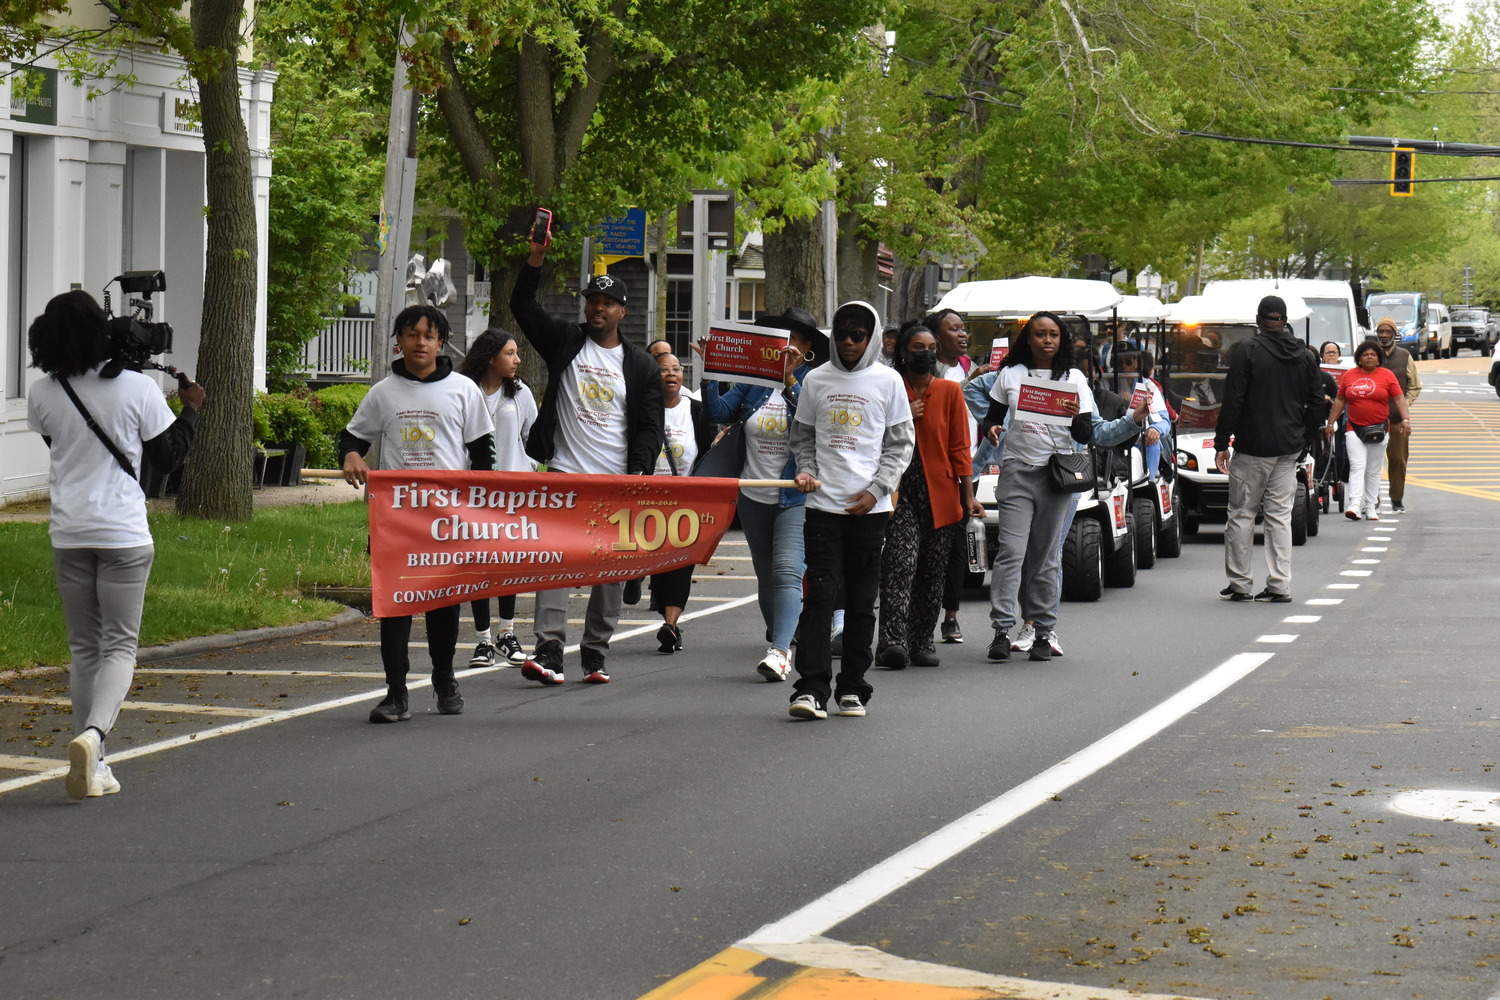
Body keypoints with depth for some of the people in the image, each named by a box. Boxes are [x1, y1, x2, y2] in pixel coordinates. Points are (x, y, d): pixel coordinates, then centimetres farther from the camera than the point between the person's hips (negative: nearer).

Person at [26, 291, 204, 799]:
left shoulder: (42, 395, -3)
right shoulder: (137, 388, -10)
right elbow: (167, 456, 0)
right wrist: (190, 410, 15)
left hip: (68, 535, 3)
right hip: (124, 534, -3)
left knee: (83, 647, 12)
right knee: (120, 646, 3)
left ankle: (90, 767, 12)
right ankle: (94, 733, -23)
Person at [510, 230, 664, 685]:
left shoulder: (641, 366, 9)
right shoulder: (565, 342, 8)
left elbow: (649, 427, 7)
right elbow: (523, 306, -1)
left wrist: (639, 473, -8)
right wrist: (536, 260, -15)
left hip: (617, 482, 1)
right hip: (564, 475, -1)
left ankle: (595, 653, 11)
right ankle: (548, 649, -19)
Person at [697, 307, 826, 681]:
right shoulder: (753, 383, 9)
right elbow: (717, 412, 1)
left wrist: (790, 381, -28)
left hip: (796, 498, -6)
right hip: (753, 496, 6)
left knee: (787, 571, -19)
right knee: (765, 576, 12)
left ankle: (779, 651, -28)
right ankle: (780, 645, 24)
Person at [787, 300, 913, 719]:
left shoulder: (888, 381, 5)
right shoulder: (816, 380, 9)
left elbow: (901, 444, 5)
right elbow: (802, 436, 18)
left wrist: (876, 489, -6)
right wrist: (806, 471, -1)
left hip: (869, 509, 0)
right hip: (823, 504, 0)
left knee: (862, 601, 5)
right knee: (820, 595, -9)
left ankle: (852, 688, 13)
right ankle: (811, 689, -12)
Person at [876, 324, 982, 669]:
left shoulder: (950, 391, 8)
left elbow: (960, 447, 7)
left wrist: (968, 495, 1)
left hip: (941, 494, 2)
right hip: (901, 490, -2)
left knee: (933, 572, 5)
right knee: (900, 563, -18)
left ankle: (922, 642, 14)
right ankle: (892, 640, -27)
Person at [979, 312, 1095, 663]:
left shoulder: (1074, 379, 8)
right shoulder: (1010, 374, 10)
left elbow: (1085, 437, 5)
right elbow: (993, 416, 16)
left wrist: (1075, 417, -16)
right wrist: (990, 429, -7)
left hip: (1056, 474, 0)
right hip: (1016, 472, 0)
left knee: (1047, 556, 2)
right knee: (1011, 551, -10)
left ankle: (1043, 631, 7)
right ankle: (1002, 630, -14)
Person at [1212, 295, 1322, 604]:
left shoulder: (1247, 352, -9)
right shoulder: (1304, 356, 8)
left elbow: (1232, 402, -11)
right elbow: (1316, 402, 11)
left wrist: (1221, 444, -6)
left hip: (1253, 448, -5)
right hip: (1289, 450, 5)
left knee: (1241, 514, 4)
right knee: (1280, 515, 7)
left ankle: (1240, 584, 5)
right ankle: (1280, 586, 2)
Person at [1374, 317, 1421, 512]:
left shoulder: (1404, 356, 9)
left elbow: (1415, 386, 13)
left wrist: (1405, 406, -1)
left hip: (1398, 417, 1)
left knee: (1398, 459, 3)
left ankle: (1397, 499, 14)